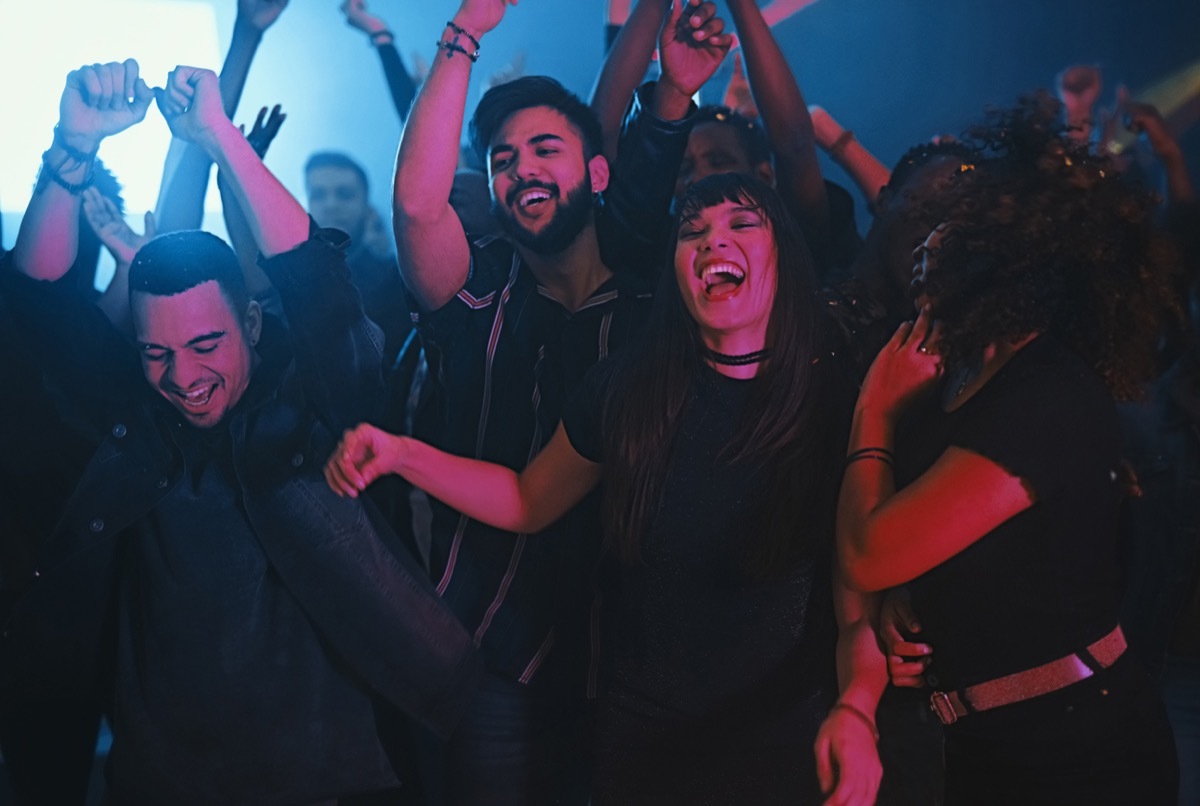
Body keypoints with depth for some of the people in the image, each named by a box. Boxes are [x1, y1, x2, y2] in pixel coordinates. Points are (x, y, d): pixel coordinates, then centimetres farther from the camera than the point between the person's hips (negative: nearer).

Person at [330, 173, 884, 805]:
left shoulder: (843, 408, -11)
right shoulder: (625, 391, -5)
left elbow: (862, 601, -10)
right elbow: (528, 502, 10)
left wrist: (856, 708, -30)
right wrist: (401, 455, -4)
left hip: (785, 748, -2)